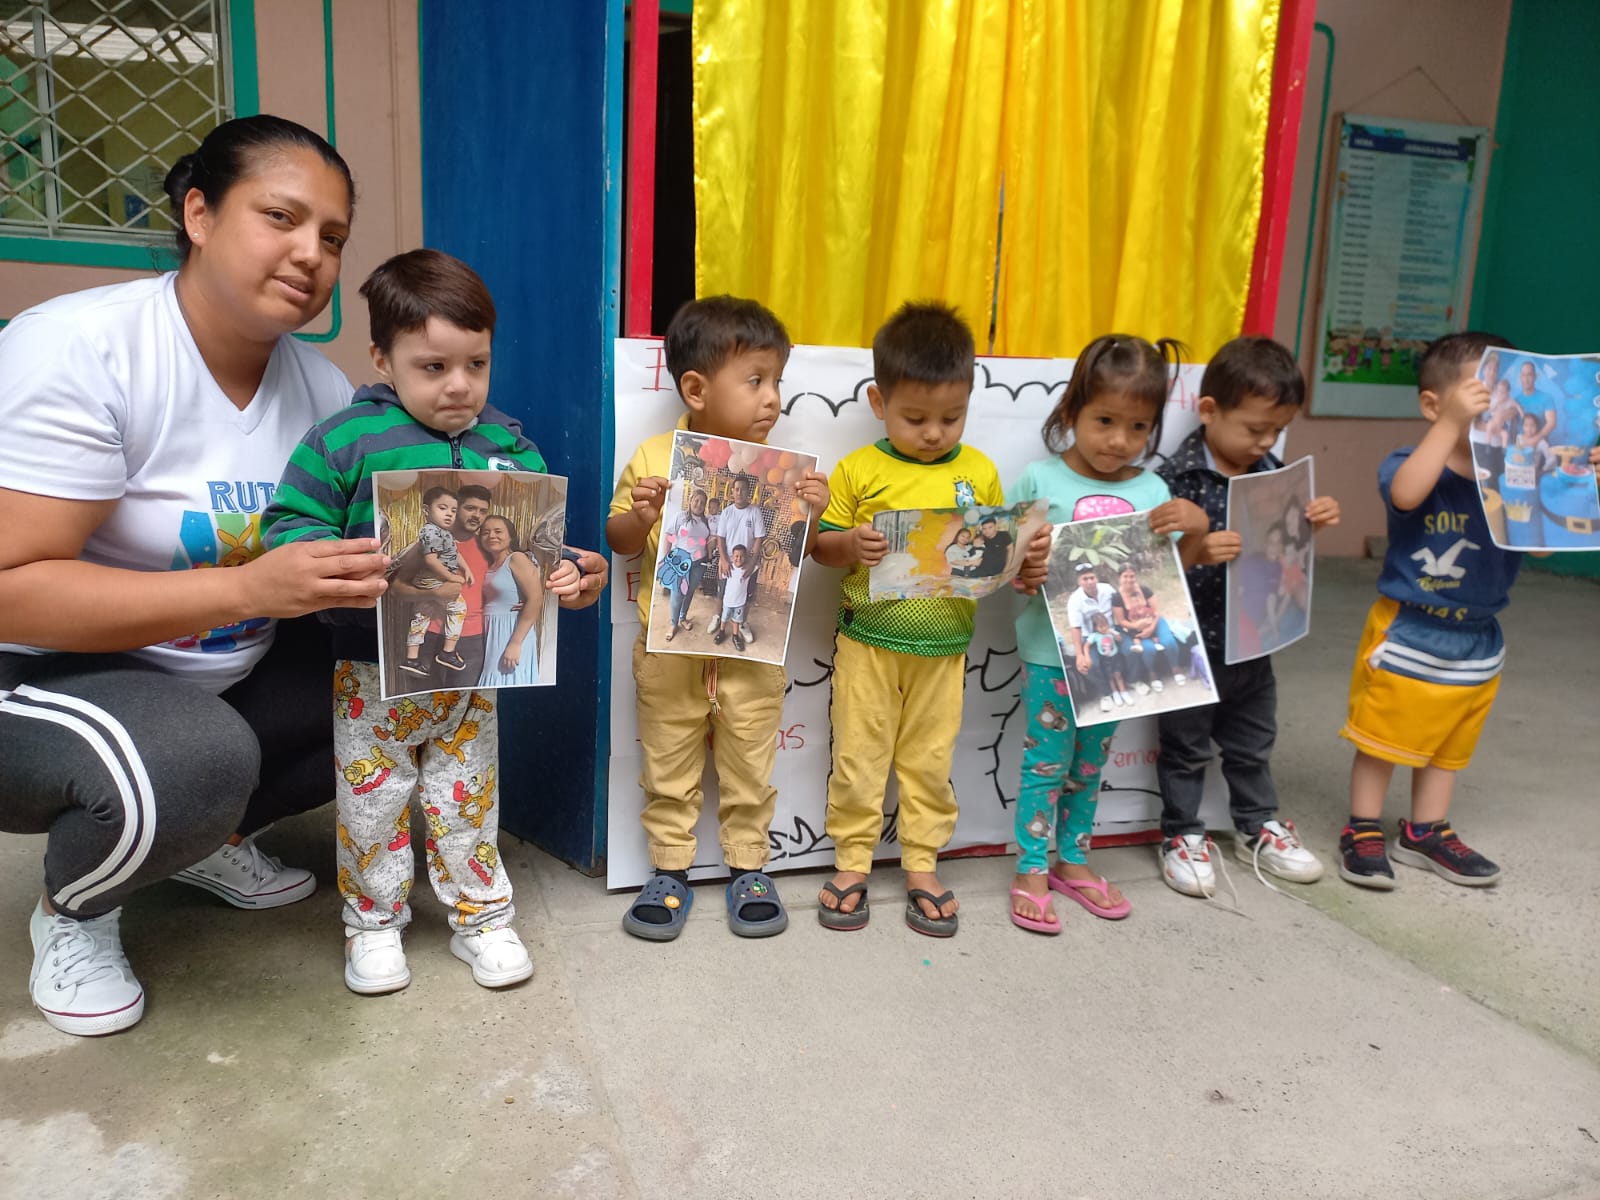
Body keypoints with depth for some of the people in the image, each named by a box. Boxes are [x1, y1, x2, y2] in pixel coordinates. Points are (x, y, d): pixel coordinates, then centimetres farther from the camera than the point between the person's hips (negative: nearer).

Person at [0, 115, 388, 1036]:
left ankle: (211, 839, 15)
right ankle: (74, 911, 1)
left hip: (224, 676, 7)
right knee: (194, 758, -35)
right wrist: (249, 588, -37)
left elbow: (369, 553, 0)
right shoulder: (79, 352, -23)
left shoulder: (318, 385, -4)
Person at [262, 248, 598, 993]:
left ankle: (481, 917, 33)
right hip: (373, 671, -2)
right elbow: (290, 525, -9)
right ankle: (374, 922, 33)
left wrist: (563, 576, -13)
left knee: (469, 797, 15)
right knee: (372, 800, 12)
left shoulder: (507, 444, 1)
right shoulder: (344, 440, -10)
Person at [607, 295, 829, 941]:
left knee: (750, 766, 13)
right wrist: (639, 516, -18)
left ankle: (748, 867, 30)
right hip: (669, 645, 0)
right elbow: (620, 542, 3)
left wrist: (810, 513, -15)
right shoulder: (652, 459, -5)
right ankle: (670, 870, 28)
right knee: (669, 767, 13)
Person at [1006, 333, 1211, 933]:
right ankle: (1031, 871, 20)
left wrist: (1196, 527, -10)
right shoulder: (1039, 479, -8)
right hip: (1052, 651, -4)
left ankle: (1073, 860, 34)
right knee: (1047, 760, 4)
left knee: (1090, 763, 17)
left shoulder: (1152, 491, 2)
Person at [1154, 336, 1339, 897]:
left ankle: (1258, 826, 41)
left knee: (1252, 742, 23)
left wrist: (1319, 518, -5)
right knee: (1186, 746, 11)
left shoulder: (1271, 472, 1)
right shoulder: (1178, 478, -20)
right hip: (1192, 646, -6)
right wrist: (1195, 552, -39)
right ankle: (1182, 836, 27)